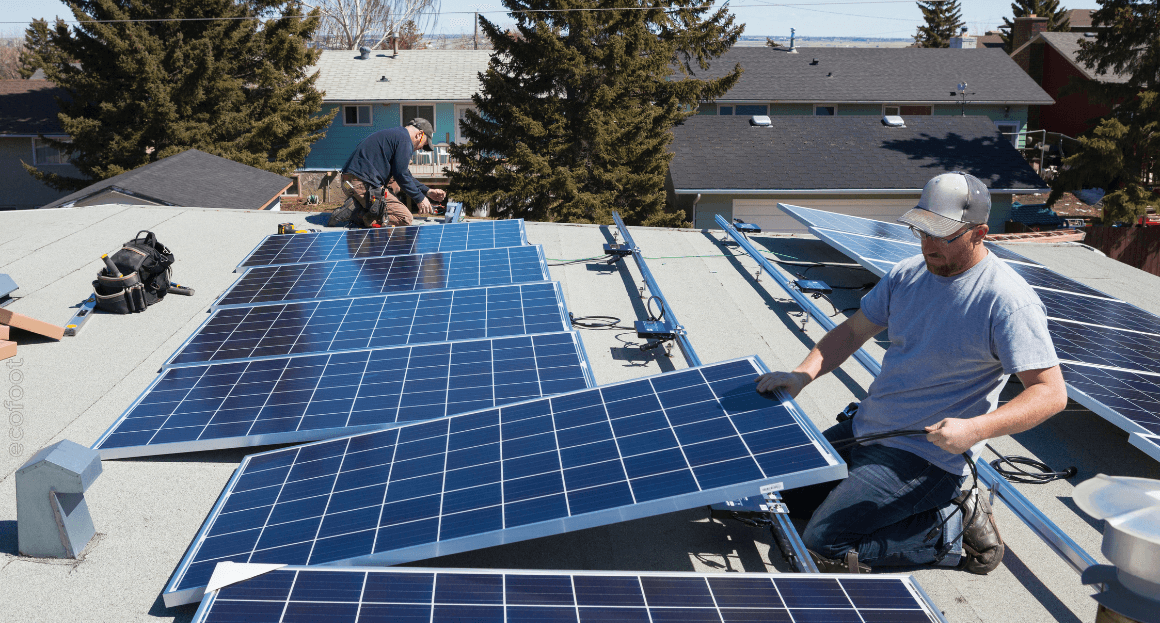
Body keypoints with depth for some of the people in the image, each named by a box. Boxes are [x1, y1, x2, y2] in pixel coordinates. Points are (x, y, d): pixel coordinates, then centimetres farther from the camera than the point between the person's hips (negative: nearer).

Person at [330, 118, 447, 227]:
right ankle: (356, 212, -15)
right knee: (406, 218, -8)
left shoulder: (394, 134, 26)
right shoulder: (404, 139, -6)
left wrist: (427, 192, 29)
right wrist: (420, 199, 2)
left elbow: (404, 175, 31)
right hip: (364, 185, -10)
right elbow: (401, 175, -9)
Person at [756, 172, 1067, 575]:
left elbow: (1051, 393, -20)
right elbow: (853, 331, 13)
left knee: (822, 549, -16)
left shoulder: (1007, 300, -18)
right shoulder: (908, 274, 4)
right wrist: (802, 375, -3)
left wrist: (975, 430, -34)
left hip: (927, 457, -8)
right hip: (863, 431, 8)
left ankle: (953, 526, 1)